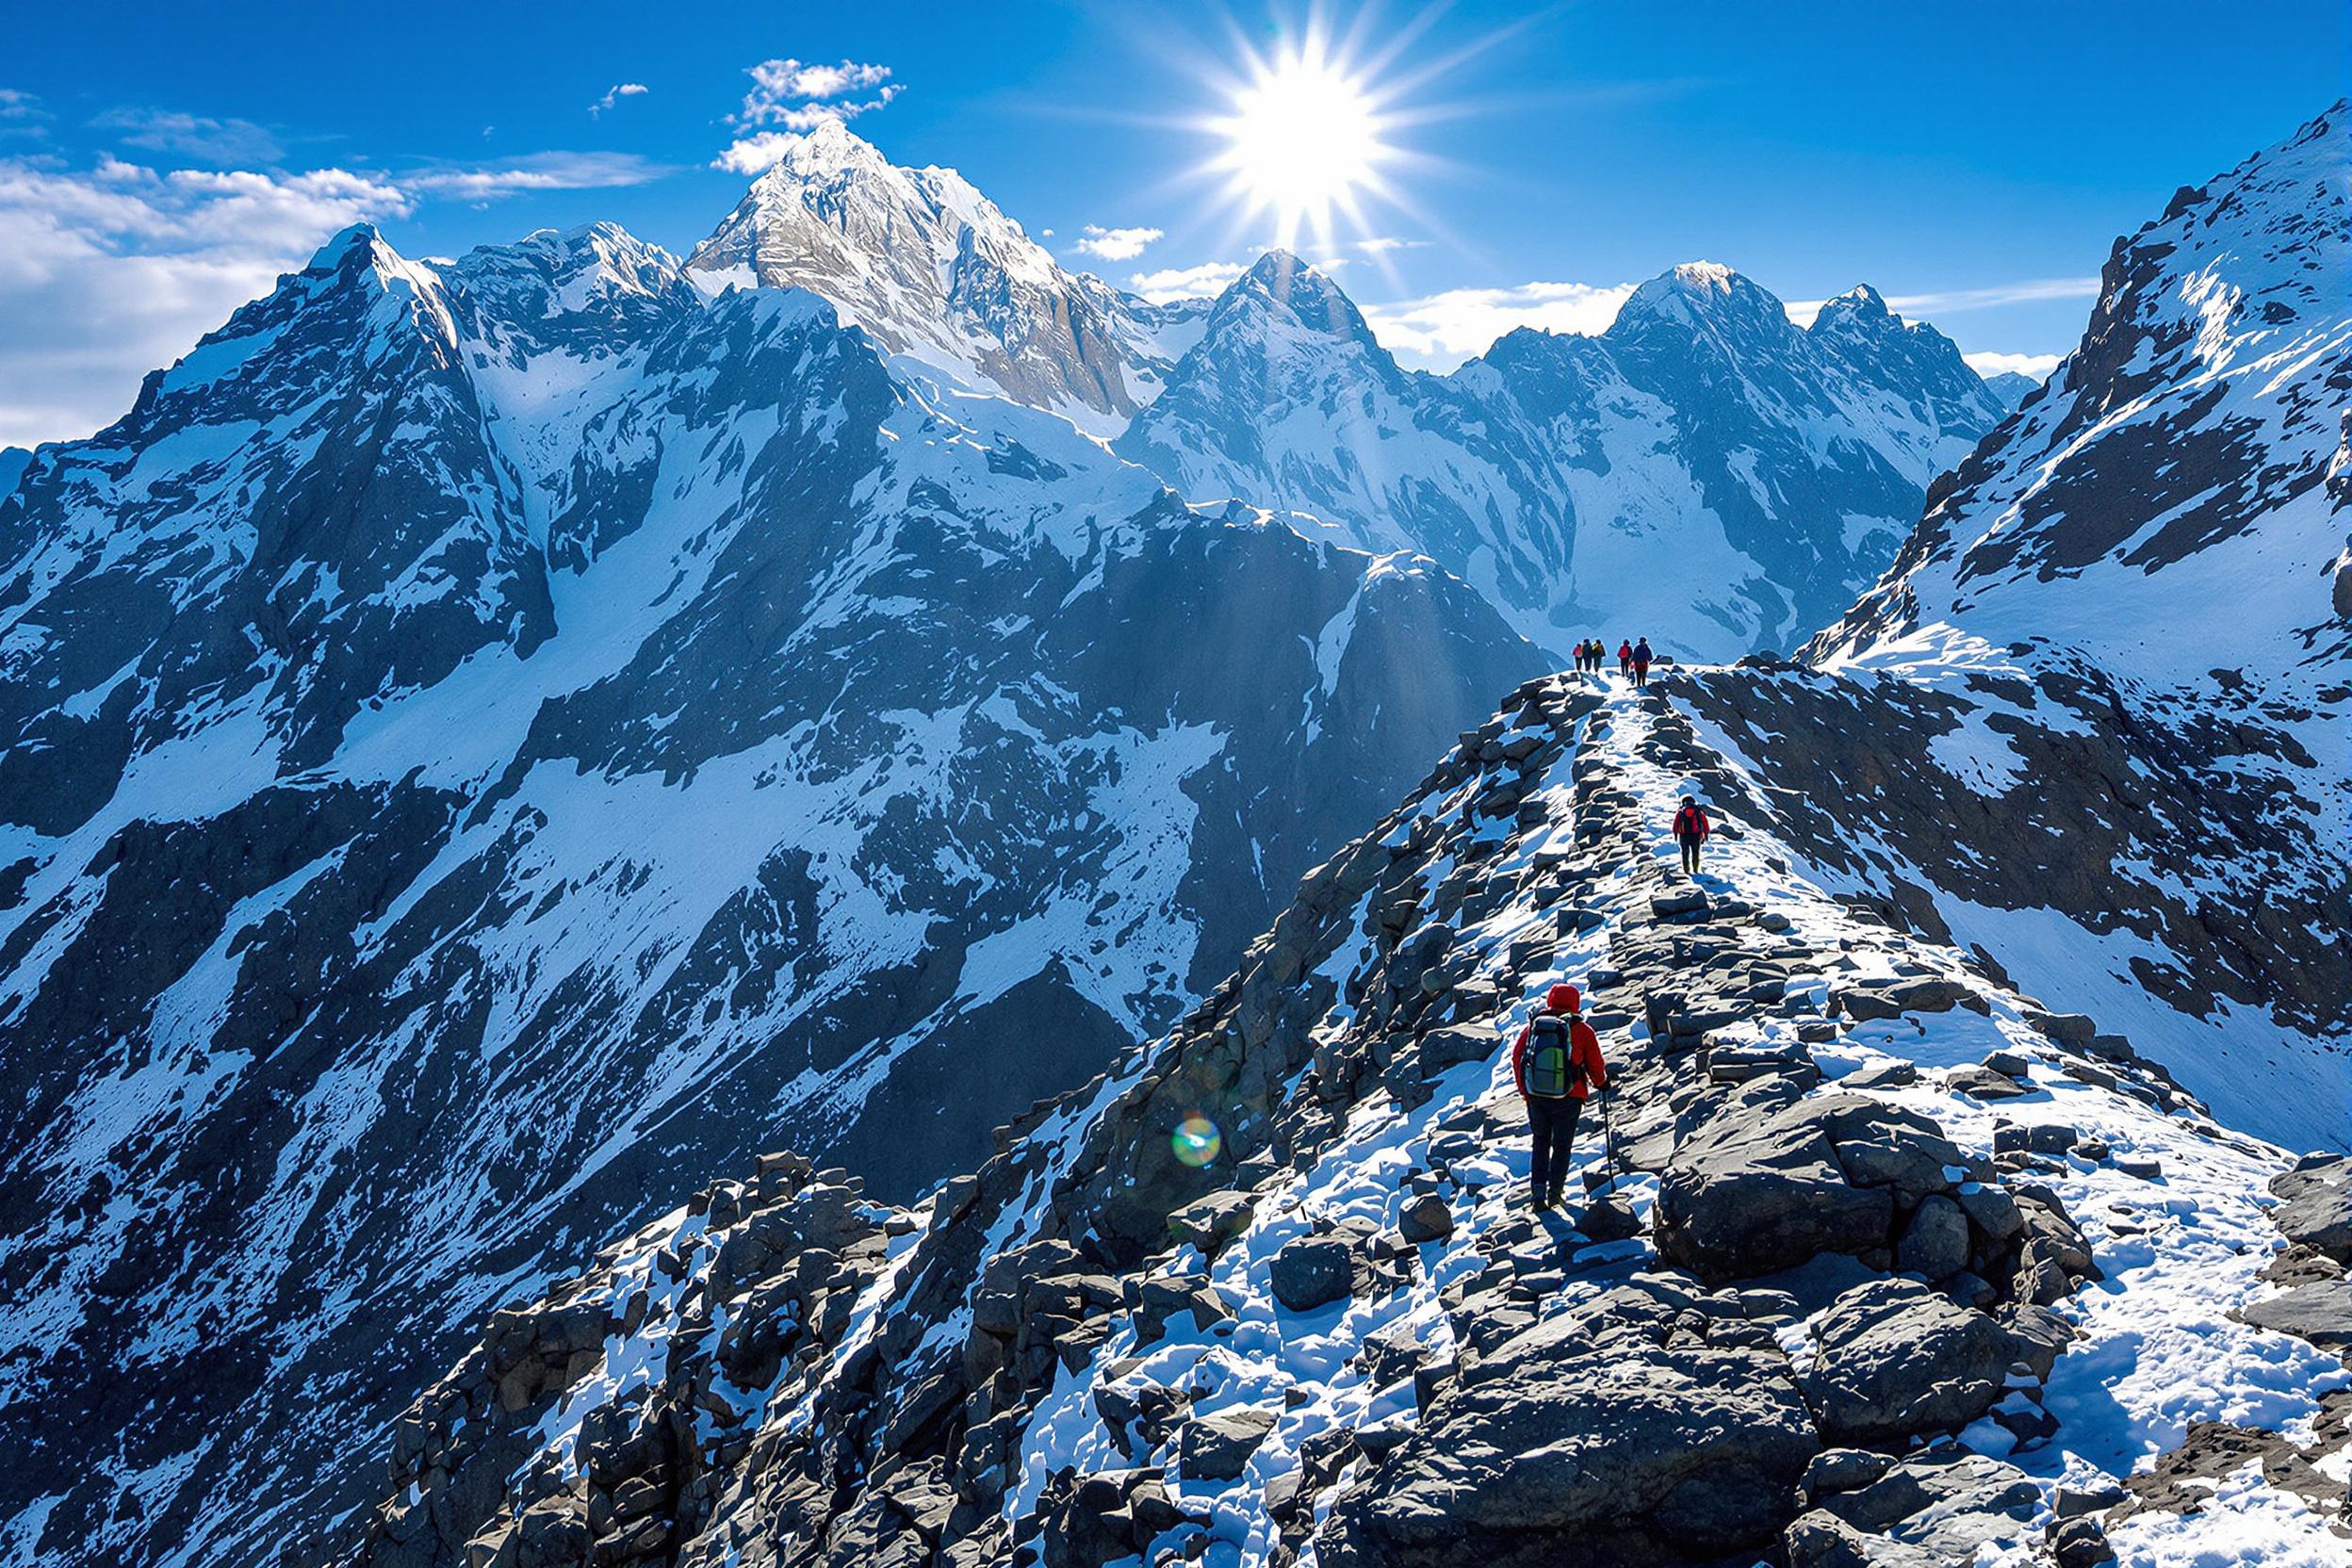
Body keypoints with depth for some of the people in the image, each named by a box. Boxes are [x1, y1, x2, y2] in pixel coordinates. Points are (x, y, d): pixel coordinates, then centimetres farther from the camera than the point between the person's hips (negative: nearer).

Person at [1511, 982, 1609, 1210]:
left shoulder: (1532, 1026, -1)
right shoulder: (1583, 1031, -7)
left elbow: (1516, 1058, 2)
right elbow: (1596, 1066, 1)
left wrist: (1524, 1090, 14)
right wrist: (1601, 1083, 22)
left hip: (1535, 1096, 2)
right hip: (1568, 1098, -2)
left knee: (1541, 1142, 20)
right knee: (1561, 1145, 16)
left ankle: (1538, 1188, 9)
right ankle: (1554, 1192, 13)